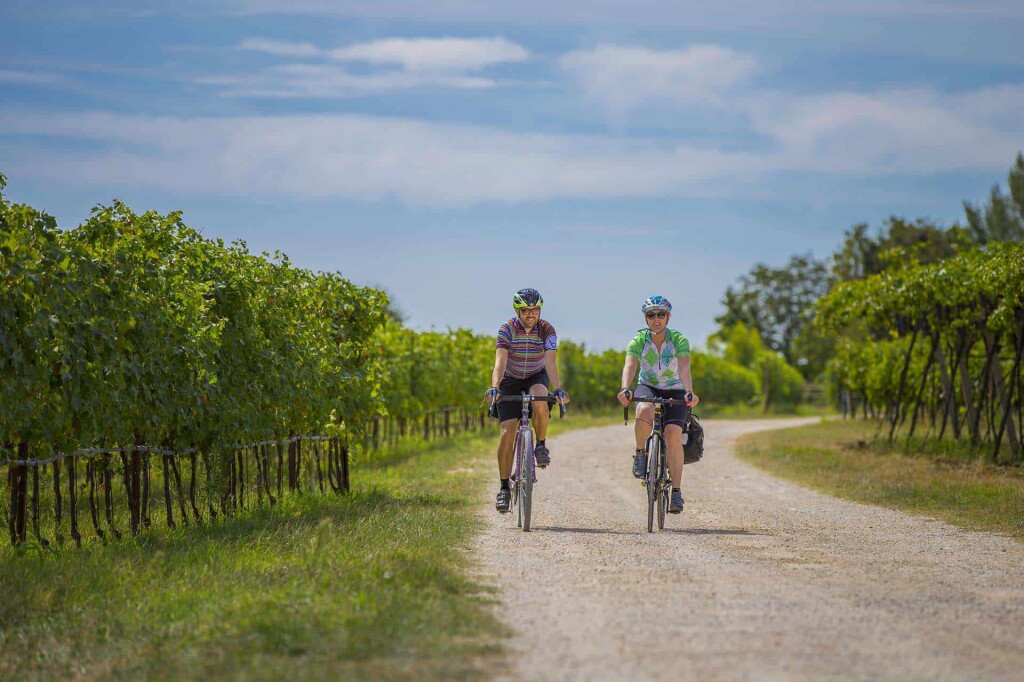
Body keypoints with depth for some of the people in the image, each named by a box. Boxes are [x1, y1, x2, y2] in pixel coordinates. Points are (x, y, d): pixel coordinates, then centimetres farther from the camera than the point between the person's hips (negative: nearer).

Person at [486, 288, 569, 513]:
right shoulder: (507, 329, -21)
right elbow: (500, 362, -32)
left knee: (539, 400, -36)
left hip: (536, 377, 0)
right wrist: (494, 388, -48)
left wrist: (558, 389, -45)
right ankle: (504, 488, -4)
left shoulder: (547, 330, -19)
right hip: (511, 380, 0)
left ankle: (541, 445, -12)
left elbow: (550, 363, -29)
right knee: (508, 431, -12)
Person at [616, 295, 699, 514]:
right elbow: (630, 366, -29)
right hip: (647, 387, 1)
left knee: (673, 433, -23)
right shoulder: (639, 340, -14)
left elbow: (684, 368, -32)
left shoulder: (679, 340, -17)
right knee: (644, 412, -36)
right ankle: (640, 453, -9)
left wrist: (689, 392, -50)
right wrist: (625, 389, -49)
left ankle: (677, 491, -17)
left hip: (674, 391, -1)